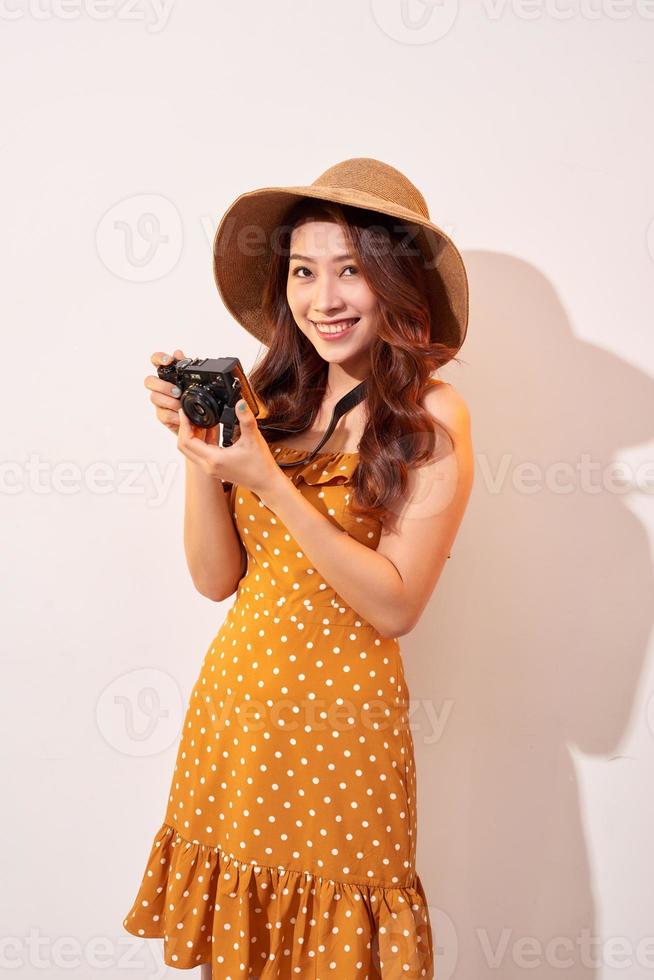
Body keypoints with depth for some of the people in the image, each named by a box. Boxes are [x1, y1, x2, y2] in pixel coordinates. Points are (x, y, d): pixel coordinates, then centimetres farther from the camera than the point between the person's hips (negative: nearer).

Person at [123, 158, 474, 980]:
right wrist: (198, 450, -13)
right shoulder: (272, 399, 2)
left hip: (339, 718, -4)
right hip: (232, 700, 4)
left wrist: (270, 481, -22)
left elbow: (397, 605, -16)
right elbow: (217, 578, 1)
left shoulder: (431, 416, -10)